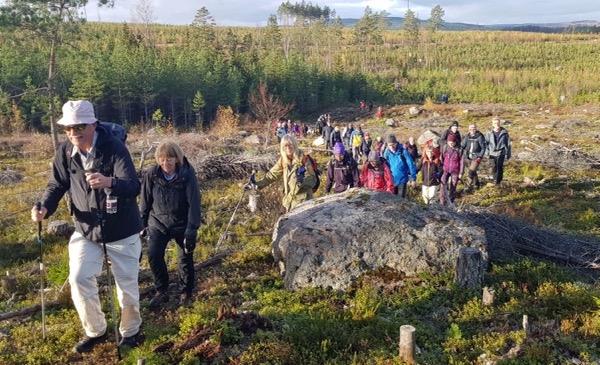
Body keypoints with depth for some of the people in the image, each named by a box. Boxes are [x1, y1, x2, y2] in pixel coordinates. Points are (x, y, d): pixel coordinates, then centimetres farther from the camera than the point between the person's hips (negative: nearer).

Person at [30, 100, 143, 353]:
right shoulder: (64, 151, -8)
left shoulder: (114, 147, -23)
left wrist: (109, 182, -53)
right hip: (85, 229, 4)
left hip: (122, 230, -4)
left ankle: (130, 331, 31)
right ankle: (95, 331, 24)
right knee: (79, 279, 0)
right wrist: (45, 208, -17)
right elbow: (57, 185, 3)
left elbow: (134, 186, -31)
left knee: (127, 283, 6)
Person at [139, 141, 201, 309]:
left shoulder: (187, 174, -20)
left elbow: (194, 203, -18)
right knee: (154, 256, -8)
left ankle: (185, 293, 29)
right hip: (158, 222, 2)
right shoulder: (152, 173, -13)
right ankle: (161, 292, 13)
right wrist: (142, 223, 3)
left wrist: (191, 231, -19)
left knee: (185, 259, 7)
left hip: (181, 224, -2)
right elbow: (145, 200, -1)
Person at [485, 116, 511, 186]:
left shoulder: (504, 132, -2)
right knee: (494, 167, 8)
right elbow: (486, 143, 9)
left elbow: (508, 143, 5)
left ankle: (498, 182, -8)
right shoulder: (489, 133, 0)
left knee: (499, 167, -11)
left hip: (501, 152, -2)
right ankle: (495, 180, 25)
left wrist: (508, 154, 6)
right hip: (493, 152, 2)